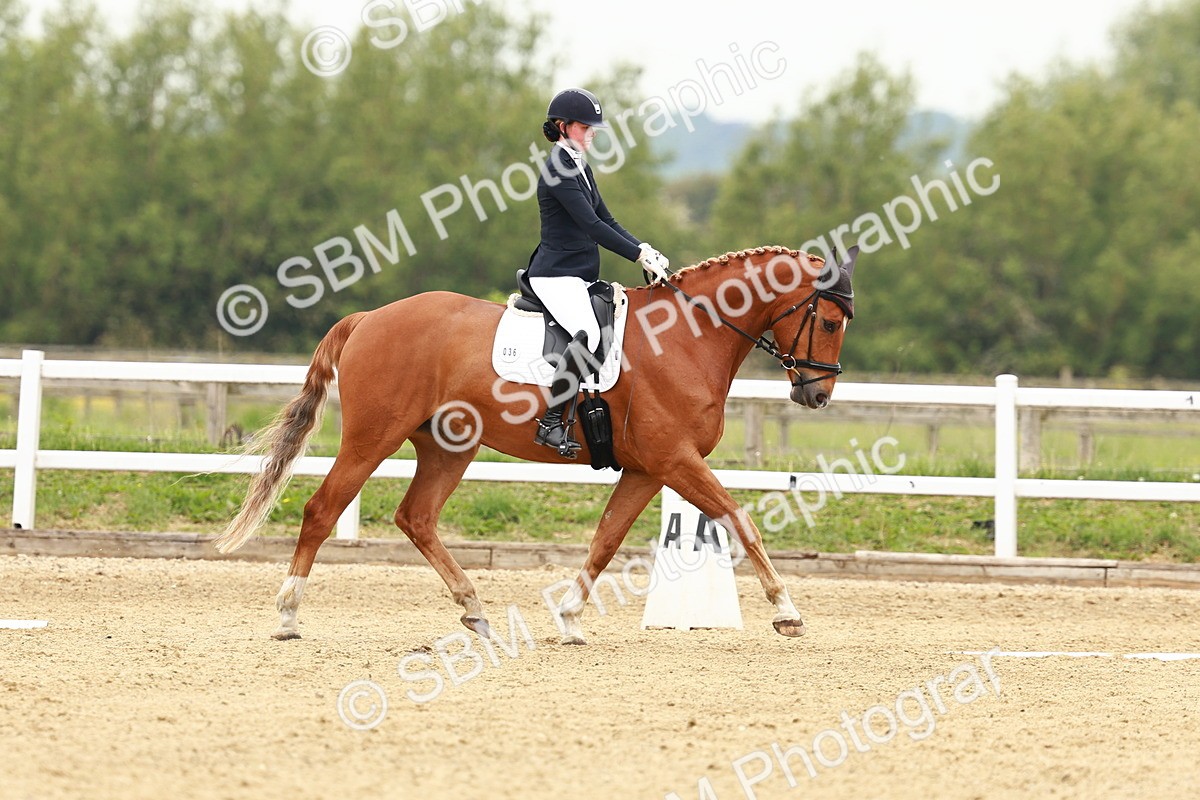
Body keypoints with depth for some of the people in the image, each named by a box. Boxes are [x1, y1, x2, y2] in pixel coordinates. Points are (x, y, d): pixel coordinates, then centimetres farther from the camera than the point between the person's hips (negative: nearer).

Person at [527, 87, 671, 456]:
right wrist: (640, 256, -21)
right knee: (588, 333, -32)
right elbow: (591, 226, -20)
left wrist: (644, 248, 3)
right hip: (556, 275, -11)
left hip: (580, 276, 11)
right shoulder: (558, 170, -13)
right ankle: (550, 424, -31)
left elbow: (607, 221, 19)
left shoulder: (580, 168, 17)